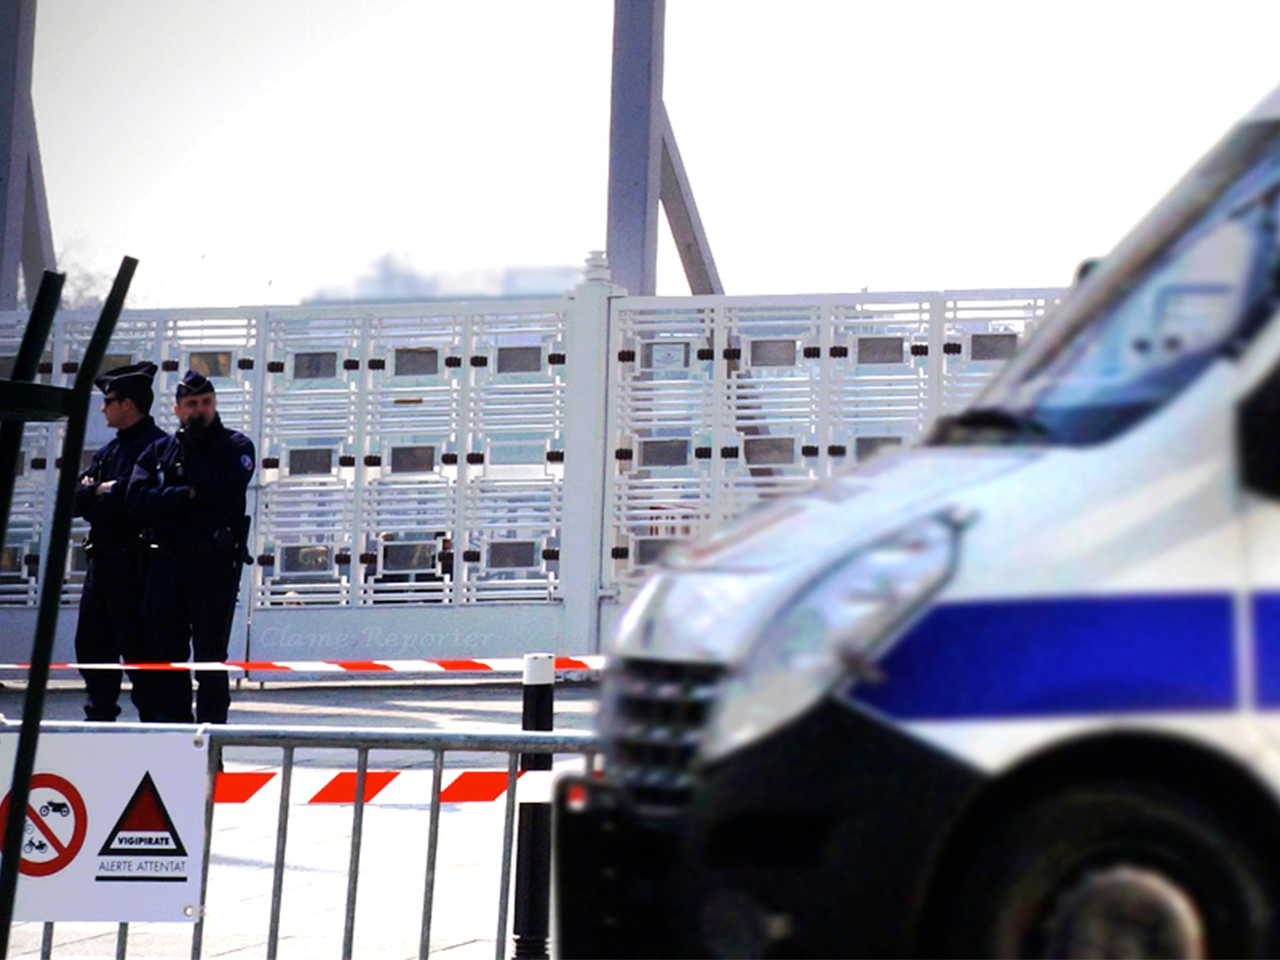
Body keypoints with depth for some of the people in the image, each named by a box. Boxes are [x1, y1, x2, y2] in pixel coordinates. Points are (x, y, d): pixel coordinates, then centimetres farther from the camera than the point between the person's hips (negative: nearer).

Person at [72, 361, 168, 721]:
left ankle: (153, 720, 1)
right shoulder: (109, 451, 18)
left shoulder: (158, 446, -10)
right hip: (101, 560, 9)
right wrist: (98, 490, -9)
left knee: (136, 646, -6)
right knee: (91, 641, 13)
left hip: (132, 561, -9)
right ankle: (99, 716, 23)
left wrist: (99, 493, -7)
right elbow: (75, 499, 12)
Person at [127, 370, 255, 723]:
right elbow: (138, 499, -2)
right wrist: (188, 494, -12)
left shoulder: (236, 446, 6)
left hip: (214, 564, -4)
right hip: (165, 564, 4)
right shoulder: (159, 450, 15)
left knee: (210, 655, -4)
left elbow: (224, 493, -12)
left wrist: (193, 450, -7)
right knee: (165, 654, 5)